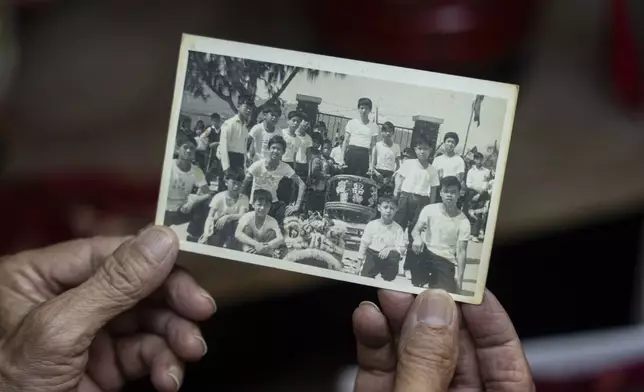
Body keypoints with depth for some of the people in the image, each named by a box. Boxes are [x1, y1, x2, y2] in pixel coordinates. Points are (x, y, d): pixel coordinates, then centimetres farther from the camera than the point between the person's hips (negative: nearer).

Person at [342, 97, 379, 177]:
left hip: (364, 155, 1)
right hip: (352, 152, -1)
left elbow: (373, 146, 7)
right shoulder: (352, 122, 6)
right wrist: (342, 158, -4)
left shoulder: (373, 125, 8)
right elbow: (346, 141, 5)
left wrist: (371, 163, -1)